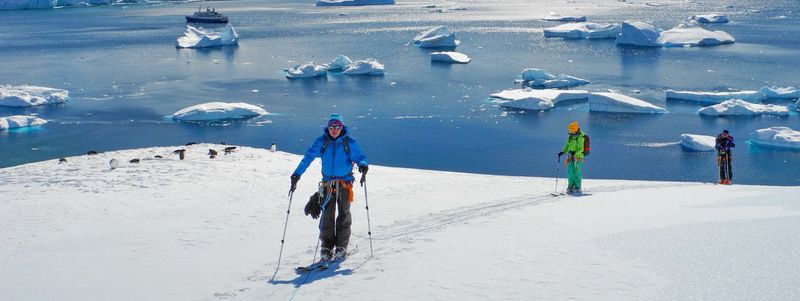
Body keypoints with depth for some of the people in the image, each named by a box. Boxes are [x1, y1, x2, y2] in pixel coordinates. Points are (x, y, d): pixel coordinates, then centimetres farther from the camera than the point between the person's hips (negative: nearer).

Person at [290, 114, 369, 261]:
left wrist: (363, 165, -29)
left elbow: (359, 156, -5)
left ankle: (341, 246, 8)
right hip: (327, 183, 1)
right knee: (327, 214, -4)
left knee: (344, 213, -1)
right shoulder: (321, 141, 1)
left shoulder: (349, 142, -2)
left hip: (345, 182, -1)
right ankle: (327, 247, 3)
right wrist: (296, 174, -8)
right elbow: (308, 157, -1)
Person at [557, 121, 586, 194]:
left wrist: (575, 153, -31)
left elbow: (580, 149, -17)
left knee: (576, 172, -5)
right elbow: (567, 146, 18)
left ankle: (577, 188, 4)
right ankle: (570, 187, 10)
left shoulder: (580, 137, -14)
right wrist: (563, 152, 6)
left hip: (578, 157, -6)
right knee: (570, 172, 4)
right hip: (570, 157, 6)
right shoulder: (570, 136, 8)